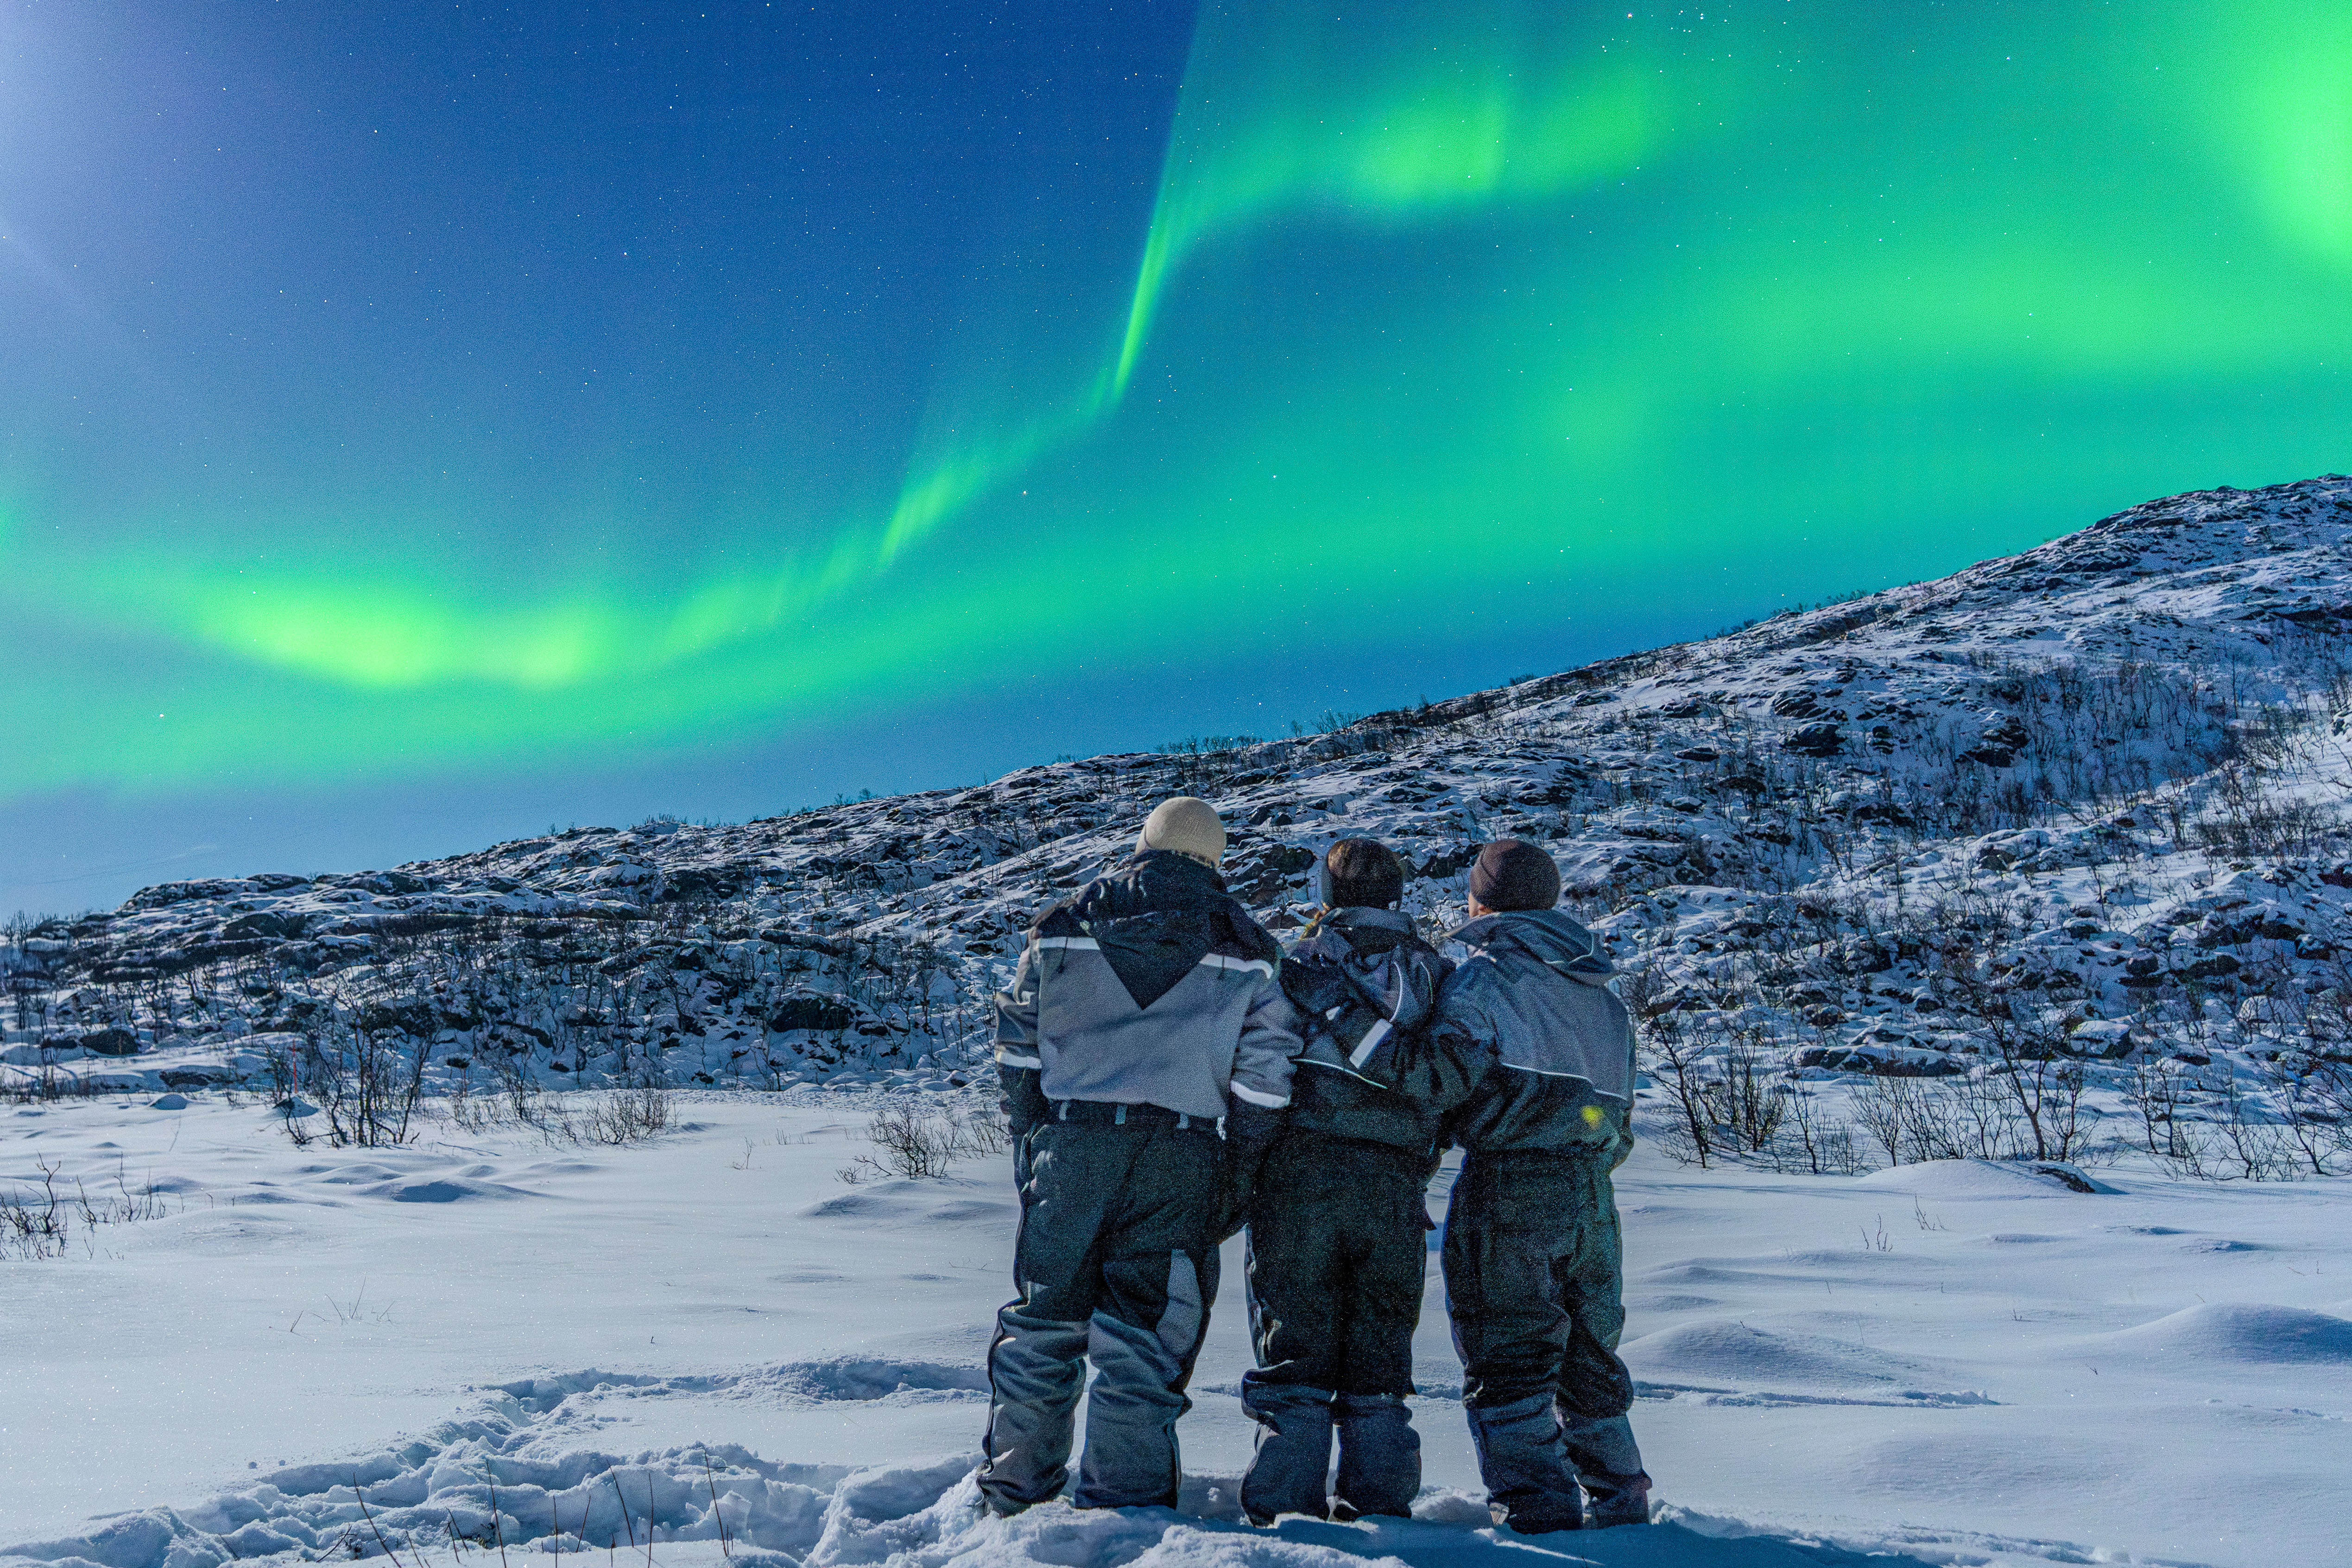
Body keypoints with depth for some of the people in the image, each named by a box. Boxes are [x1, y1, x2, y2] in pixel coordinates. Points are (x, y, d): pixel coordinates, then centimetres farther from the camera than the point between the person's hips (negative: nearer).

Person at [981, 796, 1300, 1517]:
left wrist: (1032, 1132, 18)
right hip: (1180, 1157, -1)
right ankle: (1125, 1499, 7)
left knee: (1043, 1320, 11)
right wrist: (1240, 1169, 11)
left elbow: (1017, 1039, 10)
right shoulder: (1244, 946, 6)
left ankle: (1014, 1490, 19)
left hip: (1070, 1144, 1)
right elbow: (1266, 1071, 3)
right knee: (1144, 1330, 5)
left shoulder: (1065, 923, 9)